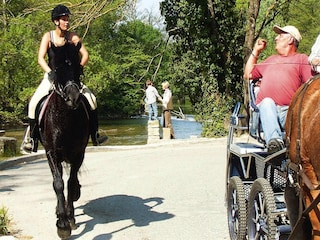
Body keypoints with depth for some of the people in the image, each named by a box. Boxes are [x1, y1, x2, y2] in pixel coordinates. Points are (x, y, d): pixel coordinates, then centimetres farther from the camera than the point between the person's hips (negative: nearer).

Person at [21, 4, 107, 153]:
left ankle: (95, 136, 4)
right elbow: (40, 59, -16)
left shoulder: (73, 37, -3)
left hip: (71, 78, 2)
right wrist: (50, 73, -31)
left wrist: (80, 67, -22)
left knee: (91, 100, -9)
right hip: (52, 77, -2)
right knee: (34, 103, -21)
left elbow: (85, 54, -5)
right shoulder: (48, 37, -8)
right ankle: (31, 138, -10)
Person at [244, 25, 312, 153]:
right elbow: (248, 74, 37)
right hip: (266, 109, 2)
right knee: (267, 102, -35)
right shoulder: (272, 59, 37)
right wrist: (256, 51, 36)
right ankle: (274, 140, -55)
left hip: (288, 111, -2)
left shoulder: (302, 59, 20)